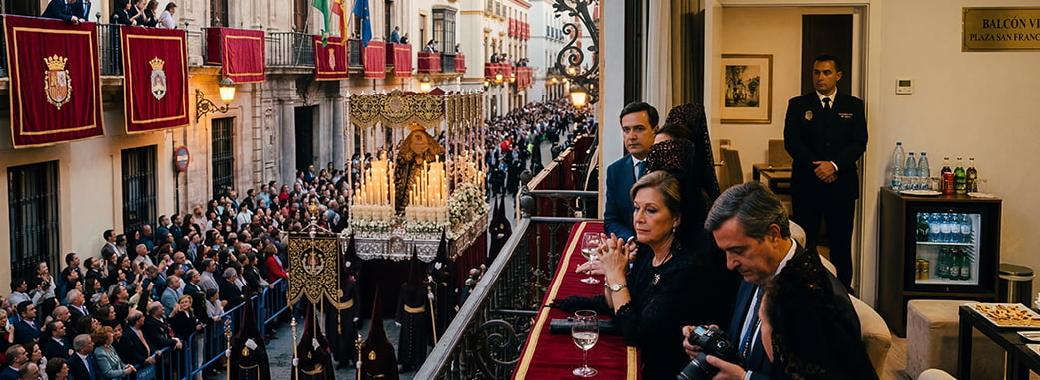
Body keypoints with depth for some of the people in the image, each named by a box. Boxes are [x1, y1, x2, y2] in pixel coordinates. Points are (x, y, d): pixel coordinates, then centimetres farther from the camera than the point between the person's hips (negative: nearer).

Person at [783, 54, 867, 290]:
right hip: (806, 184, 0)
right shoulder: (798, 105, 8)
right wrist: (816, 167, -13)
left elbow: (859, 142, 0)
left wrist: (834, 164, -16)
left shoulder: (853, 106, 9)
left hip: (841, 184, 0)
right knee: (804, 244, 1)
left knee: (841, 245, 4)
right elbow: (791, 142, -2)